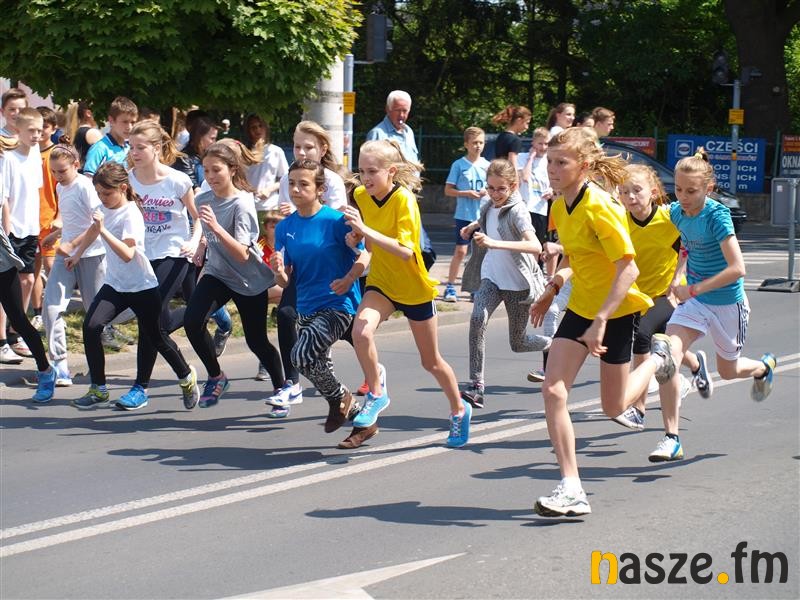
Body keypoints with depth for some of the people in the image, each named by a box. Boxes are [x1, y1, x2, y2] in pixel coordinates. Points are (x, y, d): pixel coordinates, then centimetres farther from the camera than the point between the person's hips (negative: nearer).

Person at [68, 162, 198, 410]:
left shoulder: (131, 215, -19)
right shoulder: (106, 208, 4)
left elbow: (127, 254, -32)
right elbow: (93, 230, 29)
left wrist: (103, 230, -37)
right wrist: (77, 255, 36)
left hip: (142, 286, -6)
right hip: (115, 285, 6)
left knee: (155, 337, 7)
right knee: (91, 326, -14)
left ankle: (187, 377, 34)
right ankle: (98, 390, -5)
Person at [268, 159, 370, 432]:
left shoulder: (335, 220, -12)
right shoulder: (285, 227, 3)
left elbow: (364, 257, -8)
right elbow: (284, 282, 4)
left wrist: (346, 281, -25)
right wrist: (278, 270, -18)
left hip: (338, 305, -7)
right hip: (306, 308, 7)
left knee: (302, 355, -24)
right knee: (318, 366, 16)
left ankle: (341, 397, 1)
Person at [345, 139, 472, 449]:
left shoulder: (404, 200, -25)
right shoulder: (361, 196, -7)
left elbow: (405, 251, -36)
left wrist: (366, 231, -43)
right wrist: (358, 236, -11)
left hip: (415, 287, -4)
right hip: (381, 281, 4)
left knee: (431, 361, 11)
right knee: (361, 330, -28)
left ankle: (459, 410, 36)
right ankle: (377, 393, -7)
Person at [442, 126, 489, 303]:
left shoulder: (487, 165, 5)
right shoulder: (459, 165, -3)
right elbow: (448, 190, -1)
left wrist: (487, 192, -9)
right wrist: (466, 193, -15)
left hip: (483, 215, 3)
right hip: (464, 214, -3)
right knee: (460, 251, -4)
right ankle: (450, 287, 3)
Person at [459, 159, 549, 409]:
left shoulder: (517, 211, -19)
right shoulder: (490, 207, 2)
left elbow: (535, 246, -35)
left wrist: (494, 243, -45)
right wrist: (473, 227, 6)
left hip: (518, 283, -5)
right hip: (491, 278, 5)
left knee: (518, 343, 8)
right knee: (477, 319, -25)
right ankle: (476, 386, -26)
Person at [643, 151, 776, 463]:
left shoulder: (717, 216, -24)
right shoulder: (676, 212, -5)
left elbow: (737, 268, -29)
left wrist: (693, 289, -26)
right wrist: (678, 276, 3)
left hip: (728, 302, -4)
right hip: (693, 300, 4)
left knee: (727, 370, 17)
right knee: (666, 355, -19)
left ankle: (764, 367, 56)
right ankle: (671, 439, -13)